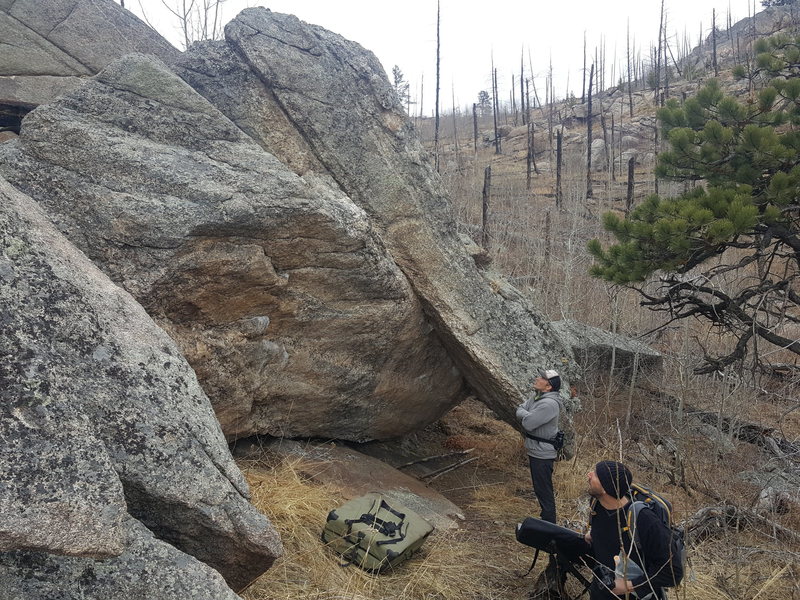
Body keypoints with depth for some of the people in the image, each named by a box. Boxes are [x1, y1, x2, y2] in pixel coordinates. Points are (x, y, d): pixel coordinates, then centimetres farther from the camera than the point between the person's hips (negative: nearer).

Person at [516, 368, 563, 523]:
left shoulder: (549, 404, -27)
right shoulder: (536, 397, 4)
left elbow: (528, 423, -28)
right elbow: (519, 410, 7)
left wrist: (525, 415, -8)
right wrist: (528, 415, -12)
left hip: (542, 454, -10)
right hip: (534, 451, 10)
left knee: (544, 491, 1)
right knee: (539, 489, 23)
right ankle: (546, 518, 38)